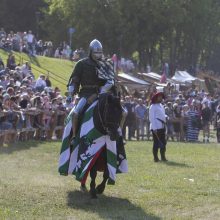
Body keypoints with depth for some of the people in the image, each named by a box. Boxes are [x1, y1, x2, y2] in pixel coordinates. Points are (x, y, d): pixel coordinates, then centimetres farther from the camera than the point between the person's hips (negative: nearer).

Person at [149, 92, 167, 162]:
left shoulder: (161, 106, 18)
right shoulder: (153, 106, -7)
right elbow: (151, 118, -12)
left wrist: (166, 117, 8)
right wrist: (154, 128, -18)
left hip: (162, 126, 8)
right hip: (156, 127, -8)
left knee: (163, 142, 9)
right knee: (156, 143, -4)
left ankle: (163, 157, 15)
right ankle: (155, 157, 1)